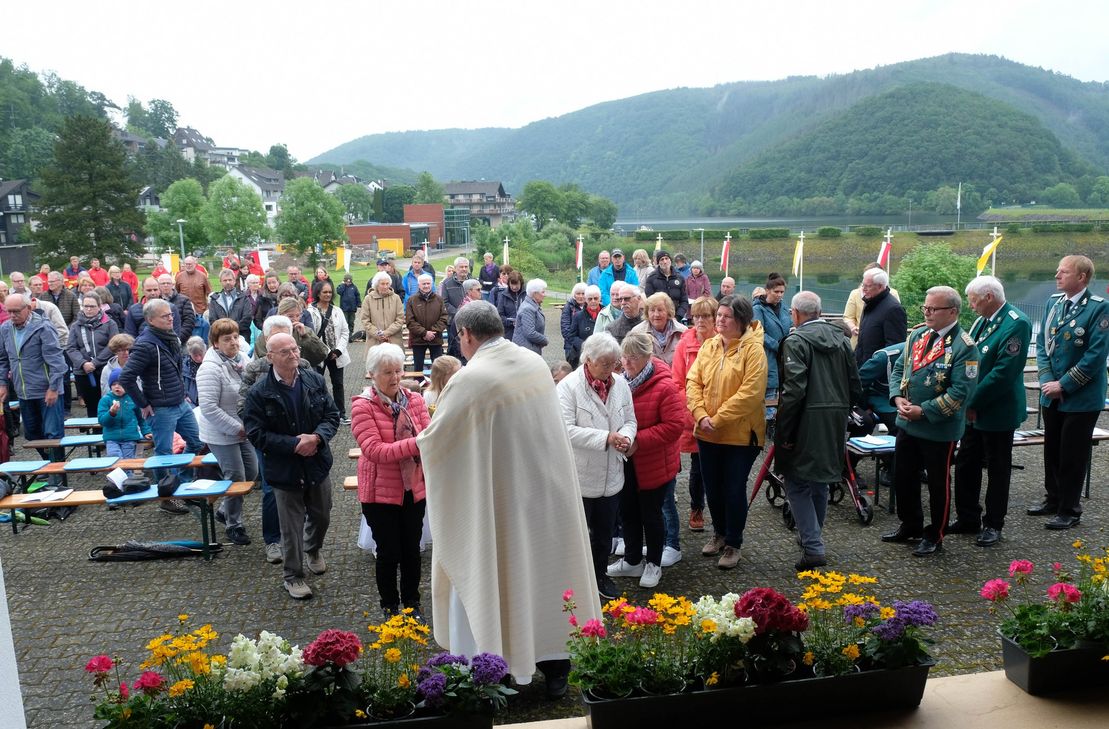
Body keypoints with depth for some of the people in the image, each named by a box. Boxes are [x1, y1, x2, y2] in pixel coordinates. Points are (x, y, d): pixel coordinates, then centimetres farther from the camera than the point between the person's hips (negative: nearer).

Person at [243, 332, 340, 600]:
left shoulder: (315, 380, -4)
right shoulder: (259, 393, -14)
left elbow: (332, 415, 0)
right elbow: (256, 434, -15)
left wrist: (316, 437, -19)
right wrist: (294, 445, -22)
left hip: (318, 463, 4)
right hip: (285, 470, -4)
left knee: (321, 516, 22)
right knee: (291, 527, 7)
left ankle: (313, 549, 52)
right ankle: (292, 575, 26)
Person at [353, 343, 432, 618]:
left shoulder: (415, 400, -1)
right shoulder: (362, 406, -13)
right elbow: (375, 450, -24)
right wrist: (416, 443, -33)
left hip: (414, 489, 4)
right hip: (381, 492, -3)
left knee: (412, 549, 15)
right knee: (389, 552, 8)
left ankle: (412, 603, 35)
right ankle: (389, 606, 30)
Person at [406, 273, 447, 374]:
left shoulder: (439, 299, 4)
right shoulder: (412, 300, -1)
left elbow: (444, 318, -1)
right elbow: (410, 321, -7)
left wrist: (434, 331, -14)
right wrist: (424, 333, -15)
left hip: (436, 339, 1)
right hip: (418, 340, -1)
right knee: (418, 367, 7)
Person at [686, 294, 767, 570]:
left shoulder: (753, 350, -14)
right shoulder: (709, 346, 4)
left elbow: (750, 393, -21)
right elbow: (693, 382, 1)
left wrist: (718, 419, -20)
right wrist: (701, 415, -14)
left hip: (740, 434, -5)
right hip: (707, 433, 5)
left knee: (734, 490, 4)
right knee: (712, 487, 17)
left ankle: (733, 544, 22)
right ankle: (720, 533, 39)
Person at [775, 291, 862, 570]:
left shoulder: (796, 341, -11)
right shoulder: (841, 338, 9)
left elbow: (794, 390, -18)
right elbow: (855, 385, 10)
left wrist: (784, 432, -13)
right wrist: (843, 411, 19)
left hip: (807, 422, -7)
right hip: (836, 421, 7)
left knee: (798, 484, 1)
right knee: (821, 480, 21)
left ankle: (813, 548, -8)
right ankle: (813, 537, 35)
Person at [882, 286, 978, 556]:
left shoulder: (963, 346, -17)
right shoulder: (917, 335, 3)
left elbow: (961, 392, -22)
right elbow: (898, 368, 9)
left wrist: (923, 411, -22)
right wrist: (898, 398, -8)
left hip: (939, 429, -6)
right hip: (907, 423, 7)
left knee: (938, 483, 11)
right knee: (903, 477, 18)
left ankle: (934, 536, 27)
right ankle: (909, 525, 38)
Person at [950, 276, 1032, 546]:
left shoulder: (1017, 323, -19)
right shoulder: (982, 321, 7)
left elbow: (1004, 372, -23)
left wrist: (974, 404, -19)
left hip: (997, 412, -8)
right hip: (972, 410, 8)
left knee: (997, 469, 7)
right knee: (966, 465, 14)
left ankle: (993, 525, 20)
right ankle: (967, 519, 27)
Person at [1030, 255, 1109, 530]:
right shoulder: (1053, 302, 5)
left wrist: (1063, 385, -17)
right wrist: (1047, 380, -5)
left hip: (1081, 398, -6)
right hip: (1051, 394, 6)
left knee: (1072, 455, 4)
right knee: (1051, 450, 16)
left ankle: (1069, 510, 17)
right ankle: (1053, 499, 33)